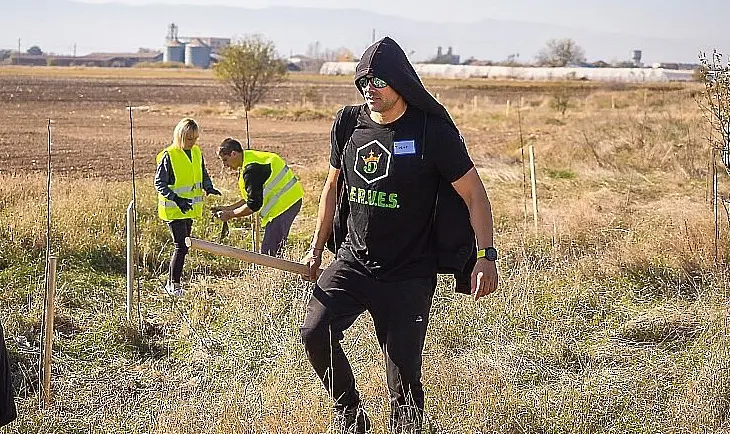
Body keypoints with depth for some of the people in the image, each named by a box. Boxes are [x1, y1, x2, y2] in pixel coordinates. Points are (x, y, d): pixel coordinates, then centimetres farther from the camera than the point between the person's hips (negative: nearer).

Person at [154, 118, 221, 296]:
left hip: (190, 208, 7)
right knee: (181, 246, -11)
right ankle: (173, 284, -1)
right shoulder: (168, 156, -15)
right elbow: (159, 183, -14)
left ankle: (171, 283, 22)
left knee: (183, 246, 12)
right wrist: (176, 199, -25)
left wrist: (209, 188, -5)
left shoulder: (196, 152, 5)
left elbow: (203, 175, 17)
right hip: (173, 210, -7)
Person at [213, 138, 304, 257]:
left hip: (283, 203, -11)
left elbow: (254, 205, -19)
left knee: (268, 251, -12)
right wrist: (228, 208, 14)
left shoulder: (251, 169, -20)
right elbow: (253, 197, 19)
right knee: (272, 250, 13)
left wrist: (230, 214, -7)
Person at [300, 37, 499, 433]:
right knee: (314, 331, -16)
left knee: (404, 377, -3)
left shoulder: (432, 130, -10)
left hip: (409, 275, -4)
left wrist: (486, 256, -16)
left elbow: (473, 193, -7)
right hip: (353, 261, 4)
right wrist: (316, 248, 19)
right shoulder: (349, 124, 3)